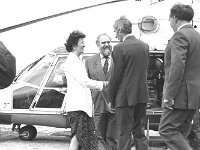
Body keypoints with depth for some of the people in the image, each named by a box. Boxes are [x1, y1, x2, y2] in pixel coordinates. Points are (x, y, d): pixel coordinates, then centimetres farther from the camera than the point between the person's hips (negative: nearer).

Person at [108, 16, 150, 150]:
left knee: (124, 134, -1)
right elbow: (145, 70, 12)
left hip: (126, 96, -6)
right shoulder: (145, 46, 7)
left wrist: (111, 99, -3)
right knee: (139, 132, 14)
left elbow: (116, 75, -11)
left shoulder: (120, 48, -13)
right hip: (142, 95, 6)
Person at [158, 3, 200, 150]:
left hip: (181, 95, -9)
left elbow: (177, 66, -23)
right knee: (181, 133, 11)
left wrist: (169, 95, -21)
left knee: (166, 129, -7)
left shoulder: (180, 35, -13)